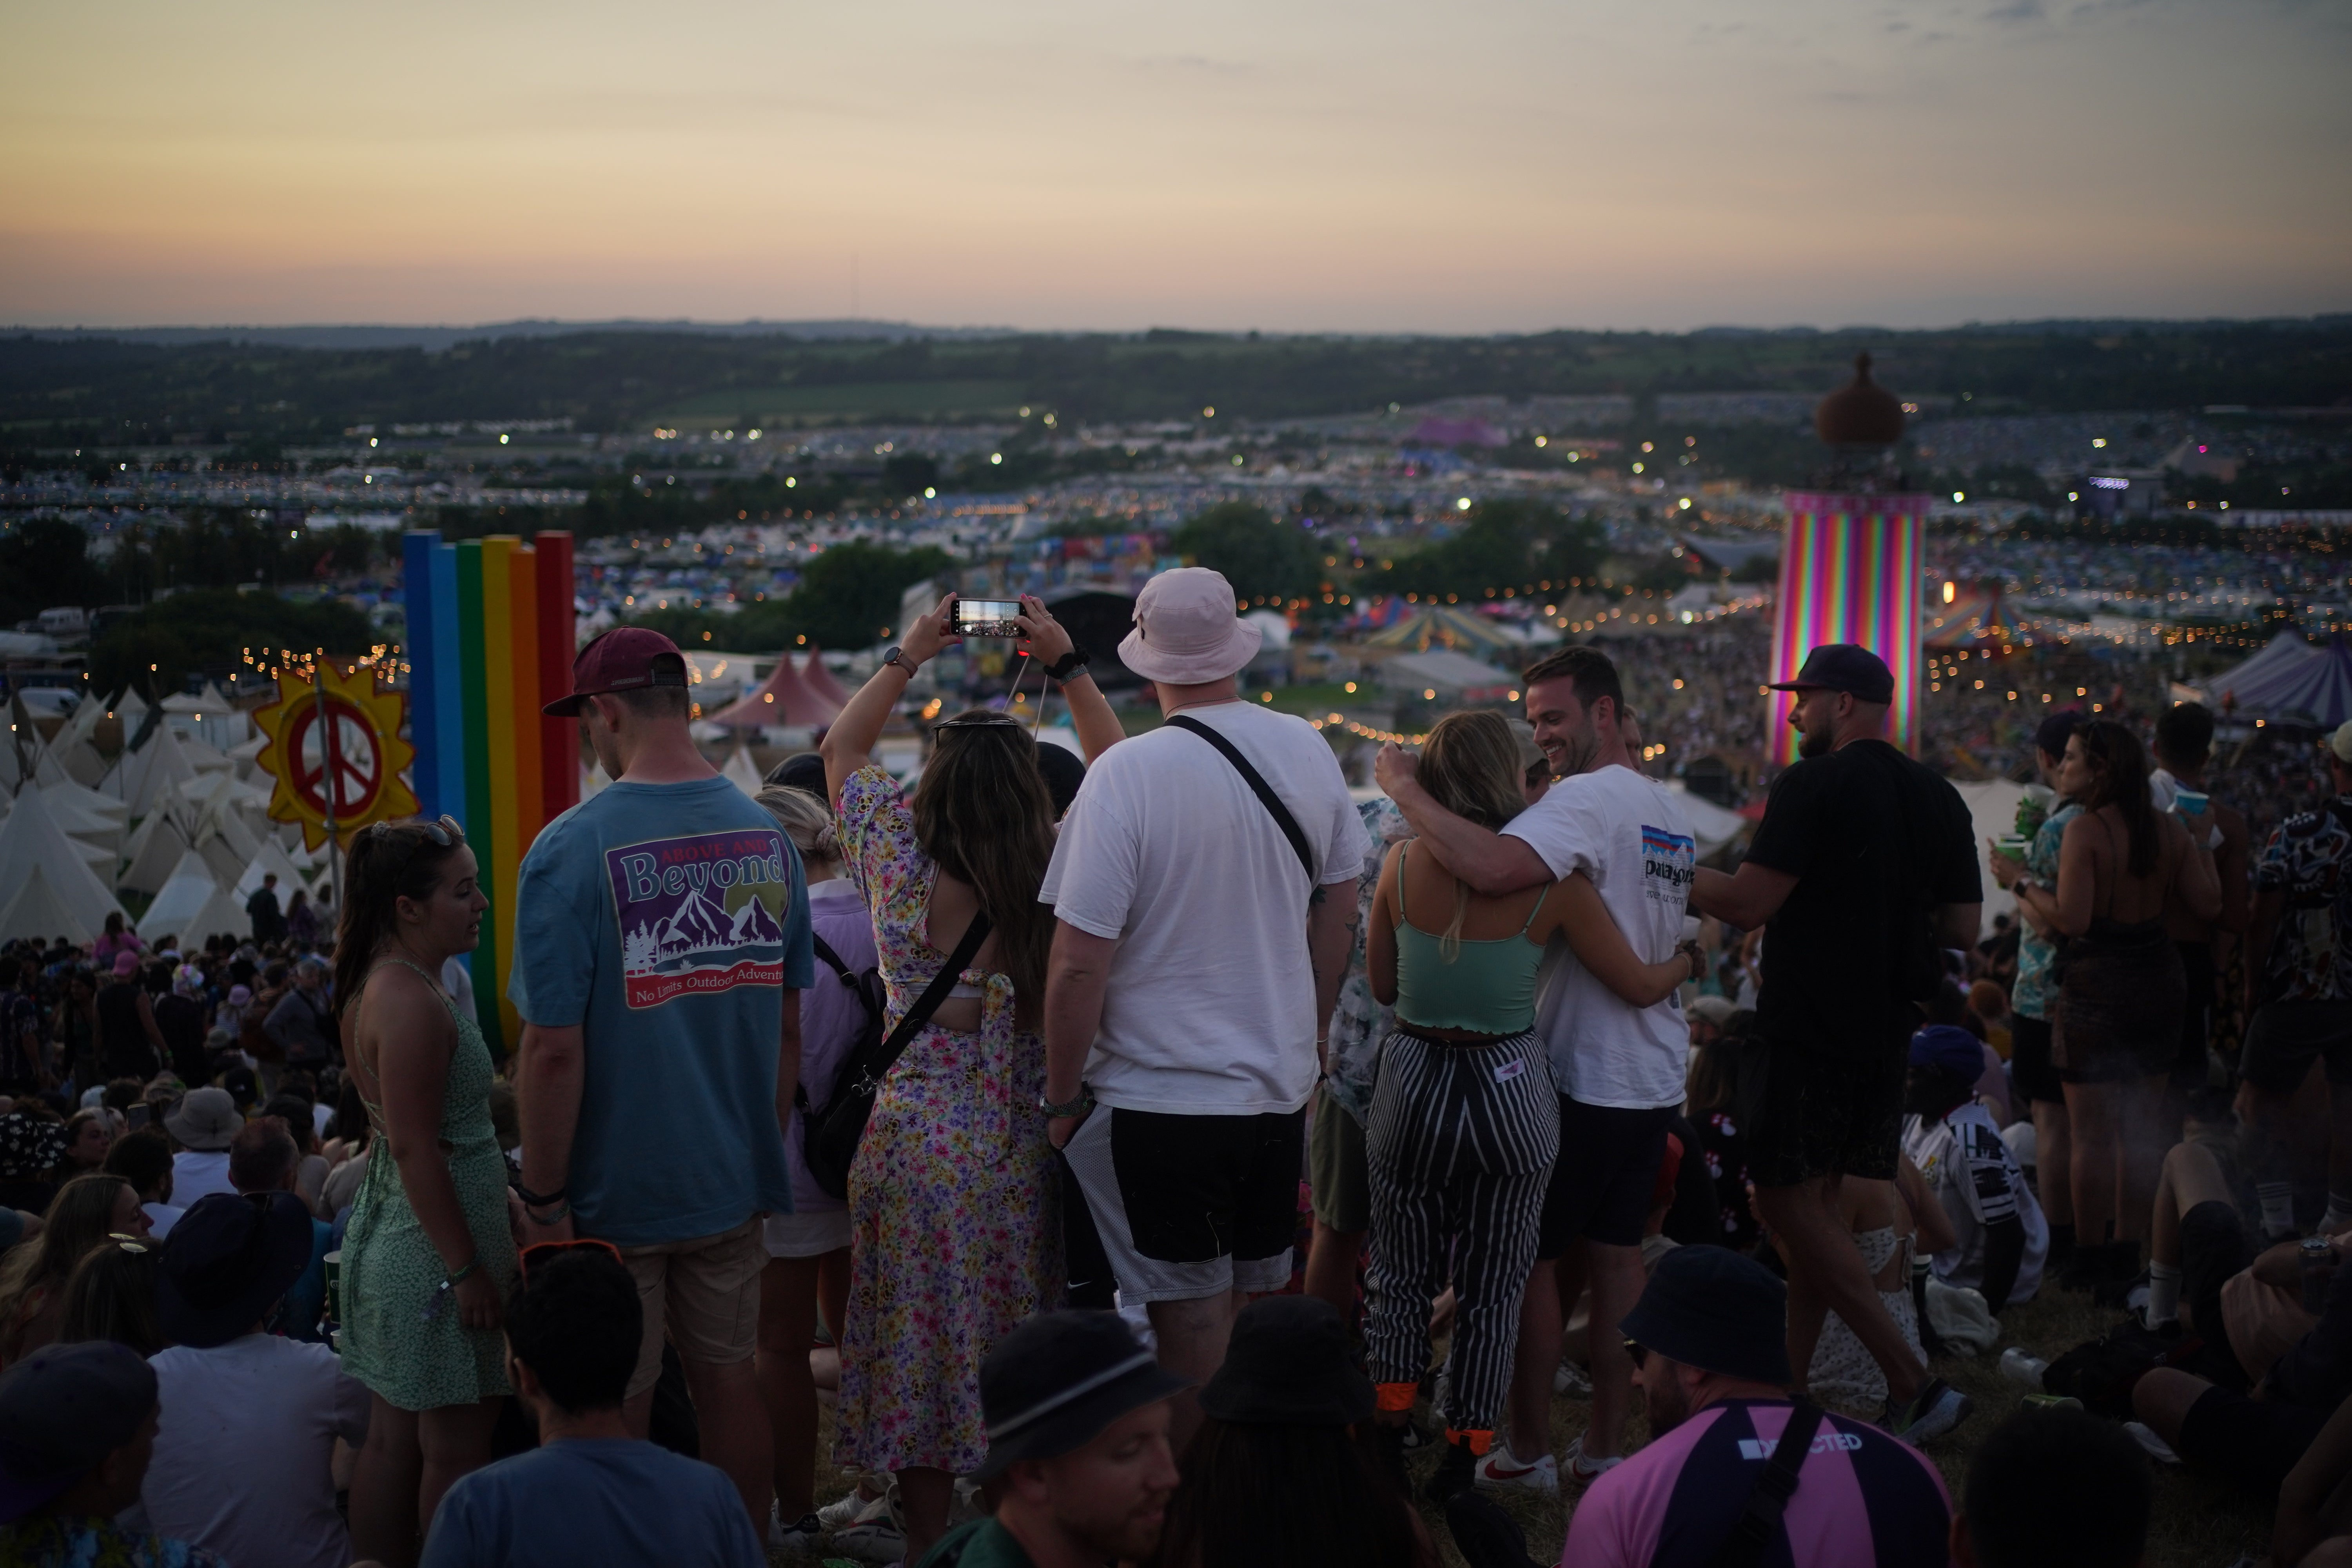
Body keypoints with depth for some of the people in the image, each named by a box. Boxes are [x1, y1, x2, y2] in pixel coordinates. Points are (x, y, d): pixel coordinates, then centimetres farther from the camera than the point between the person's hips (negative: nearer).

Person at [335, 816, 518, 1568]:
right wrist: (468, 1270, -19)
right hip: (434, 1252, -10)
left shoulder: (381, 986, 9)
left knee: (393, 1437, 15)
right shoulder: (413, 1003, -21)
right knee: (456, 1449, 0)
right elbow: (416, 1151, -23)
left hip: (394, 1243, 10)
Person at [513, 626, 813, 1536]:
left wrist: (544, 1202, -9)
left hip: (616, 1191, -5)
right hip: (736, 1182, 5)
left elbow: (554, 1051, -18)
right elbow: (788, 1029, 8)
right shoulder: (768, 838, 0)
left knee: (614, 1414, 8)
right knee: (730, 1378, 16)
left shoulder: (570, 851, -16)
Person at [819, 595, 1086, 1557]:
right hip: (1022, 1148, 1)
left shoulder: (903, 868, -11)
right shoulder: (1056, 880, -10)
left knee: (920, 1359, 10)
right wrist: (1066, 667, 6)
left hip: (917, 1144, -1)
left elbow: (840, 750, 6)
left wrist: (909, 657, 6)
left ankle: (928, 1546, 19)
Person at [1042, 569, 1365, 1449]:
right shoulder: (1308, 752, 1)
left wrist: (1063, 1096, -4)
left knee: (1193, 1327, 4)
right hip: (1280, 1088, 6)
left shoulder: (1127, 774, -17)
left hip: (1159, 1099, -5)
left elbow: (1079, 963, -18)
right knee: (1257, 1314, 17)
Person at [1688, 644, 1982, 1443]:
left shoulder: (1812, 786, -13)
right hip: (1885, 1031, 8)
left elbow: (1748, 904, -18)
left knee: (1789, 1202, -4)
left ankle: (1914, 1384, -8)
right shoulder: (1938, 798, 9)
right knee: (1814, 1200, 15)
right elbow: (1962, 927, 11)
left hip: (1810, 1031, -8)